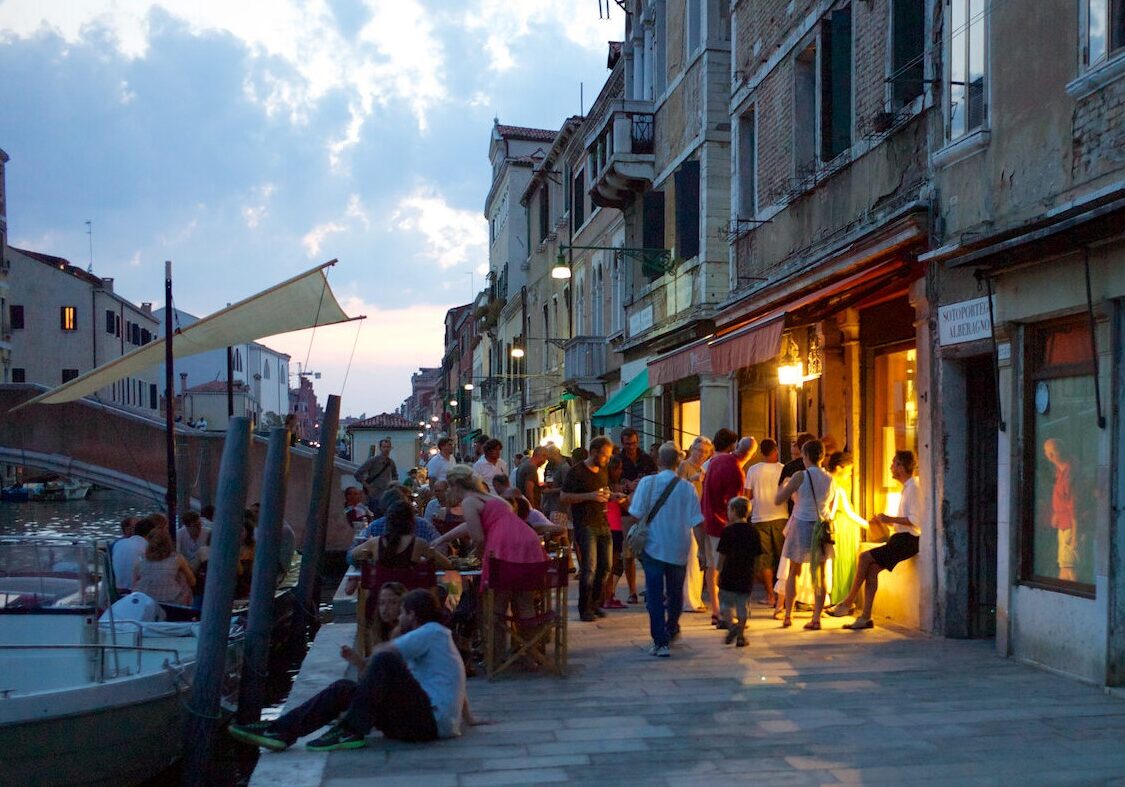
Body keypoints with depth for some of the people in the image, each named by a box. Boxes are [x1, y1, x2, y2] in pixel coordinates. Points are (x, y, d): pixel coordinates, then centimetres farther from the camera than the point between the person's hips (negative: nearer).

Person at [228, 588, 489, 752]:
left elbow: (382, 653, -15)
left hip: (432, 720, -10)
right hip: (423, 719, 10)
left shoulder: (432, 632, -4)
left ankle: (351, 731, -21)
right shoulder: (436, 639, 28)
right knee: (344, 688, 0)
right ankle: (281, 731, -11)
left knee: (385, 660, -27)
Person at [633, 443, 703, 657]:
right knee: (675, 593, 21)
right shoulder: (687, 487, -6)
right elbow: (696, 522, -5)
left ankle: (660, 642, -6)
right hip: (679, 550, 2)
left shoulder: (647, 482, -8)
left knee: (655, 595, 2)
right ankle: (671, 630, 41)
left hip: (653, 547, -2)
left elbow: (636, 514, -8)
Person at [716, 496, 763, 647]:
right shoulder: (754, 532, 2)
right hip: (747, 576, 3)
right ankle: (741, 635, 11)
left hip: (729, 574, -3)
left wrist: (720, 570, 4)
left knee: (726, 602, 11)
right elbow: (757, 556, 7)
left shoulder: (728, 531, -9)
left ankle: (732, 623, -9)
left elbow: (722, 555, -7)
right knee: (743, 605, 9)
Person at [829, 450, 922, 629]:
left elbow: (915, 520, -20)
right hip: (902, 539, 9)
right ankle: (865, 617, -10)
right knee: (871, 569, -6)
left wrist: (890, 519, -15)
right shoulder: (907, 488, 22)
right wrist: (885, 521, 11)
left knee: (865, 557, -18)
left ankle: (849, 602, -8)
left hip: (907, 541, -9)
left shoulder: (913, 488, -10)